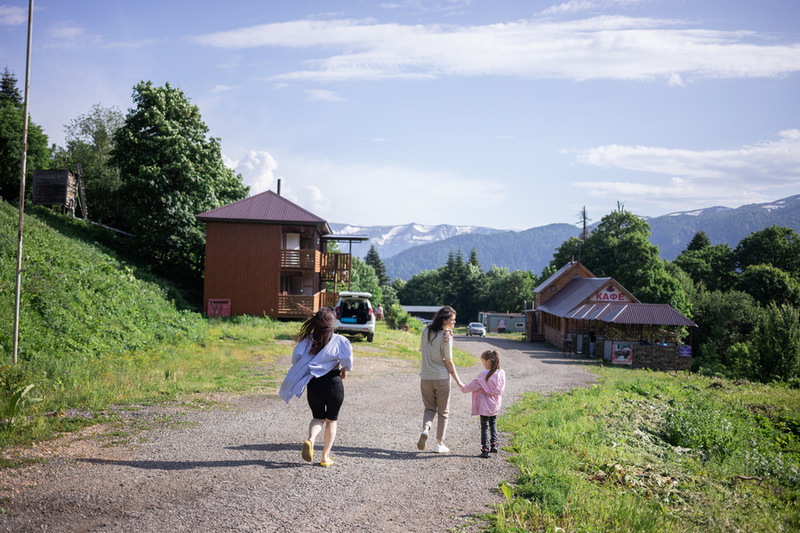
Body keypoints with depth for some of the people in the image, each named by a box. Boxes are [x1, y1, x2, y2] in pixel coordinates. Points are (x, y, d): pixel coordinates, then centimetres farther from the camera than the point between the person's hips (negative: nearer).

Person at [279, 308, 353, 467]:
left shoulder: (308, 340, -2)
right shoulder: (340, 341, -8)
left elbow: (296, 359, -7)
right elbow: (348, 363, -11)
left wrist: (307, 372, 11)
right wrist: (344, 371, 11)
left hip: (314, 386, 2)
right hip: (334, 384, -2)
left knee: (318, 418, 21)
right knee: (331, 421, 18)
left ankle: (310, 440, -9)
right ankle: (326, 457, 18)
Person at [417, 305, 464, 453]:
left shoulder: (426, 331, 2)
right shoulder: (446, 337, -14)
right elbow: (448, 362, -11)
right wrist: (458, 381, -1)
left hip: (426, 377, 4)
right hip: (442, 378, -4)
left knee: (429, 408, 17)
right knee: (443, 412, 10)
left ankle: (425, 429, -12)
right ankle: (439, 444, 13)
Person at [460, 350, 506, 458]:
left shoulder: (484, 375, -20)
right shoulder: (501, 373, -6)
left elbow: (473, 386, -12)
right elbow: (502, 388, 2)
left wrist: (463, 388, 5)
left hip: (485, 406, -5)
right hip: (496, 405, 5)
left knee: (484, 426, 4)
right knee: (493, 423, 24)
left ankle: (485, 449, 2)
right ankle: (494, 444, 21)